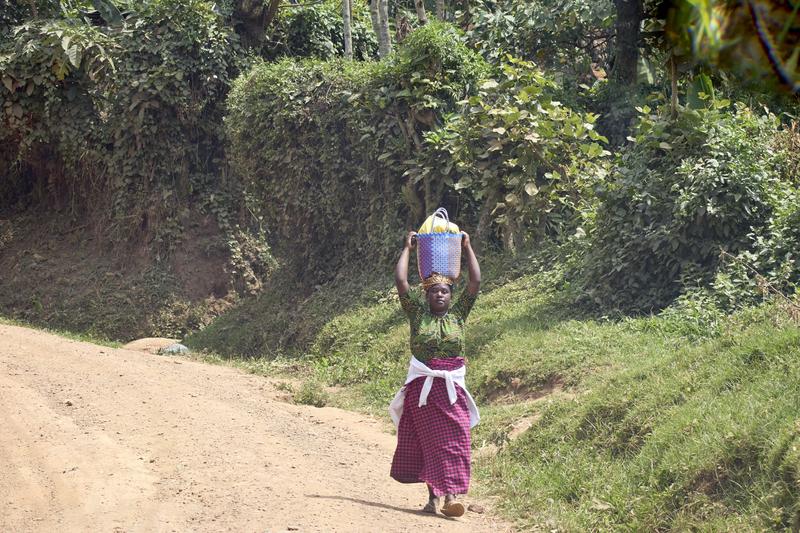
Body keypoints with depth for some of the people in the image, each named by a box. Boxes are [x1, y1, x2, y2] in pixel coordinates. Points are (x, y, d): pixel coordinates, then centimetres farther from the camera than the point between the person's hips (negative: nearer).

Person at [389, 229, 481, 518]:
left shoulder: (458, 313, 6)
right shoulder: (418, 314, 3)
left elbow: (475, 281, 2)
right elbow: (400, 281, -3)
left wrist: (466, 247, 6)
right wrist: (407, 249, 4)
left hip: (452, 387, 0)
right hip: (422, 386, 0)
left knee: (453, 441, -8)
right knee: (428, 442, 3)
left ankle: (451, 496, -13)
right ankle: (433, 495, 11)